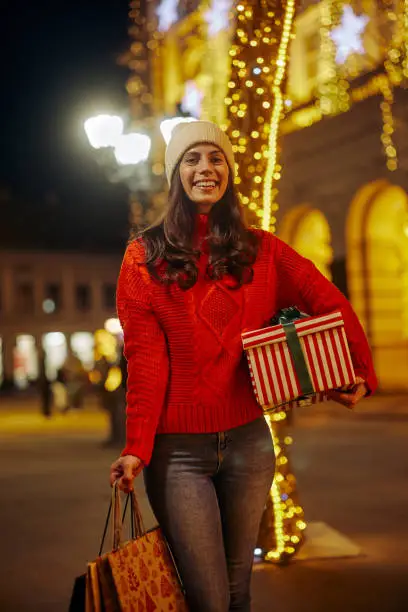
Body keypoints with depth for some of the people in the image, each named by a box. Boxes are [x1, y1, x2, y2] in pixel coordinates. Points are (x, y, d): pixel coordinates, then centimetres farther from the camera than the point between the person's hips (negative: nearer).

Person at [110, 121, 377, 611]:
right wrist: (136, 447, -15)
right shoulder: (145, 257, -1)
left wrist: (362, 373, -4)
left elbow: (330, 304, 8)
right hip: (178, 448, -3)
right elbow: (145, 359, -8)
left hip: (247, 440, 3)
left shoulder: (260, 251, 6)